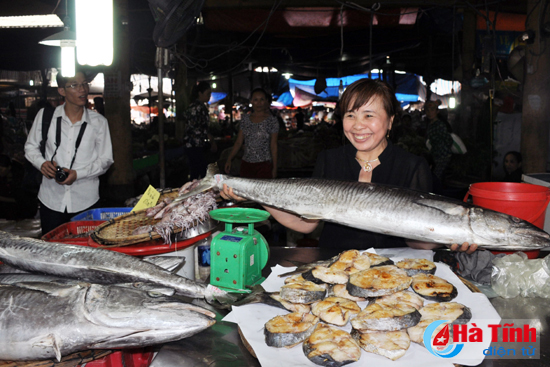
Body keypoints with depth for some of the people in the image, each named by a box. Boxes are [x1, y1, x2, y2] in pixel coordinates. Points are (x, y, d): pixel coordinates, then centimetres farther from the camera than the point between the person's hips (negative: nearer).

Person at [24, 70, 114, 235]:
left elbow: (105, 159, 2)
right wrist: (42, 163, -9)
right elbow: (31, 146, 13)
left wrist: (78, 173, -12)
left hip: (85, 202, -1)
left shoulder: (99, 122, -1)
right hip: (51, 199, 1)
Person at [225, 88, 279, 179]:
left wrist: (274, 168, -2)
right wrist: (229, 159, 1)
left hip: (264, 165, -3)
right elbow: (238, 142, 10)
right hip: (246, 164, 3)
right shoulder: (245, 119, 9)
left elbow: (273, 145, -1)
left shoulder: (272, 120, -1)